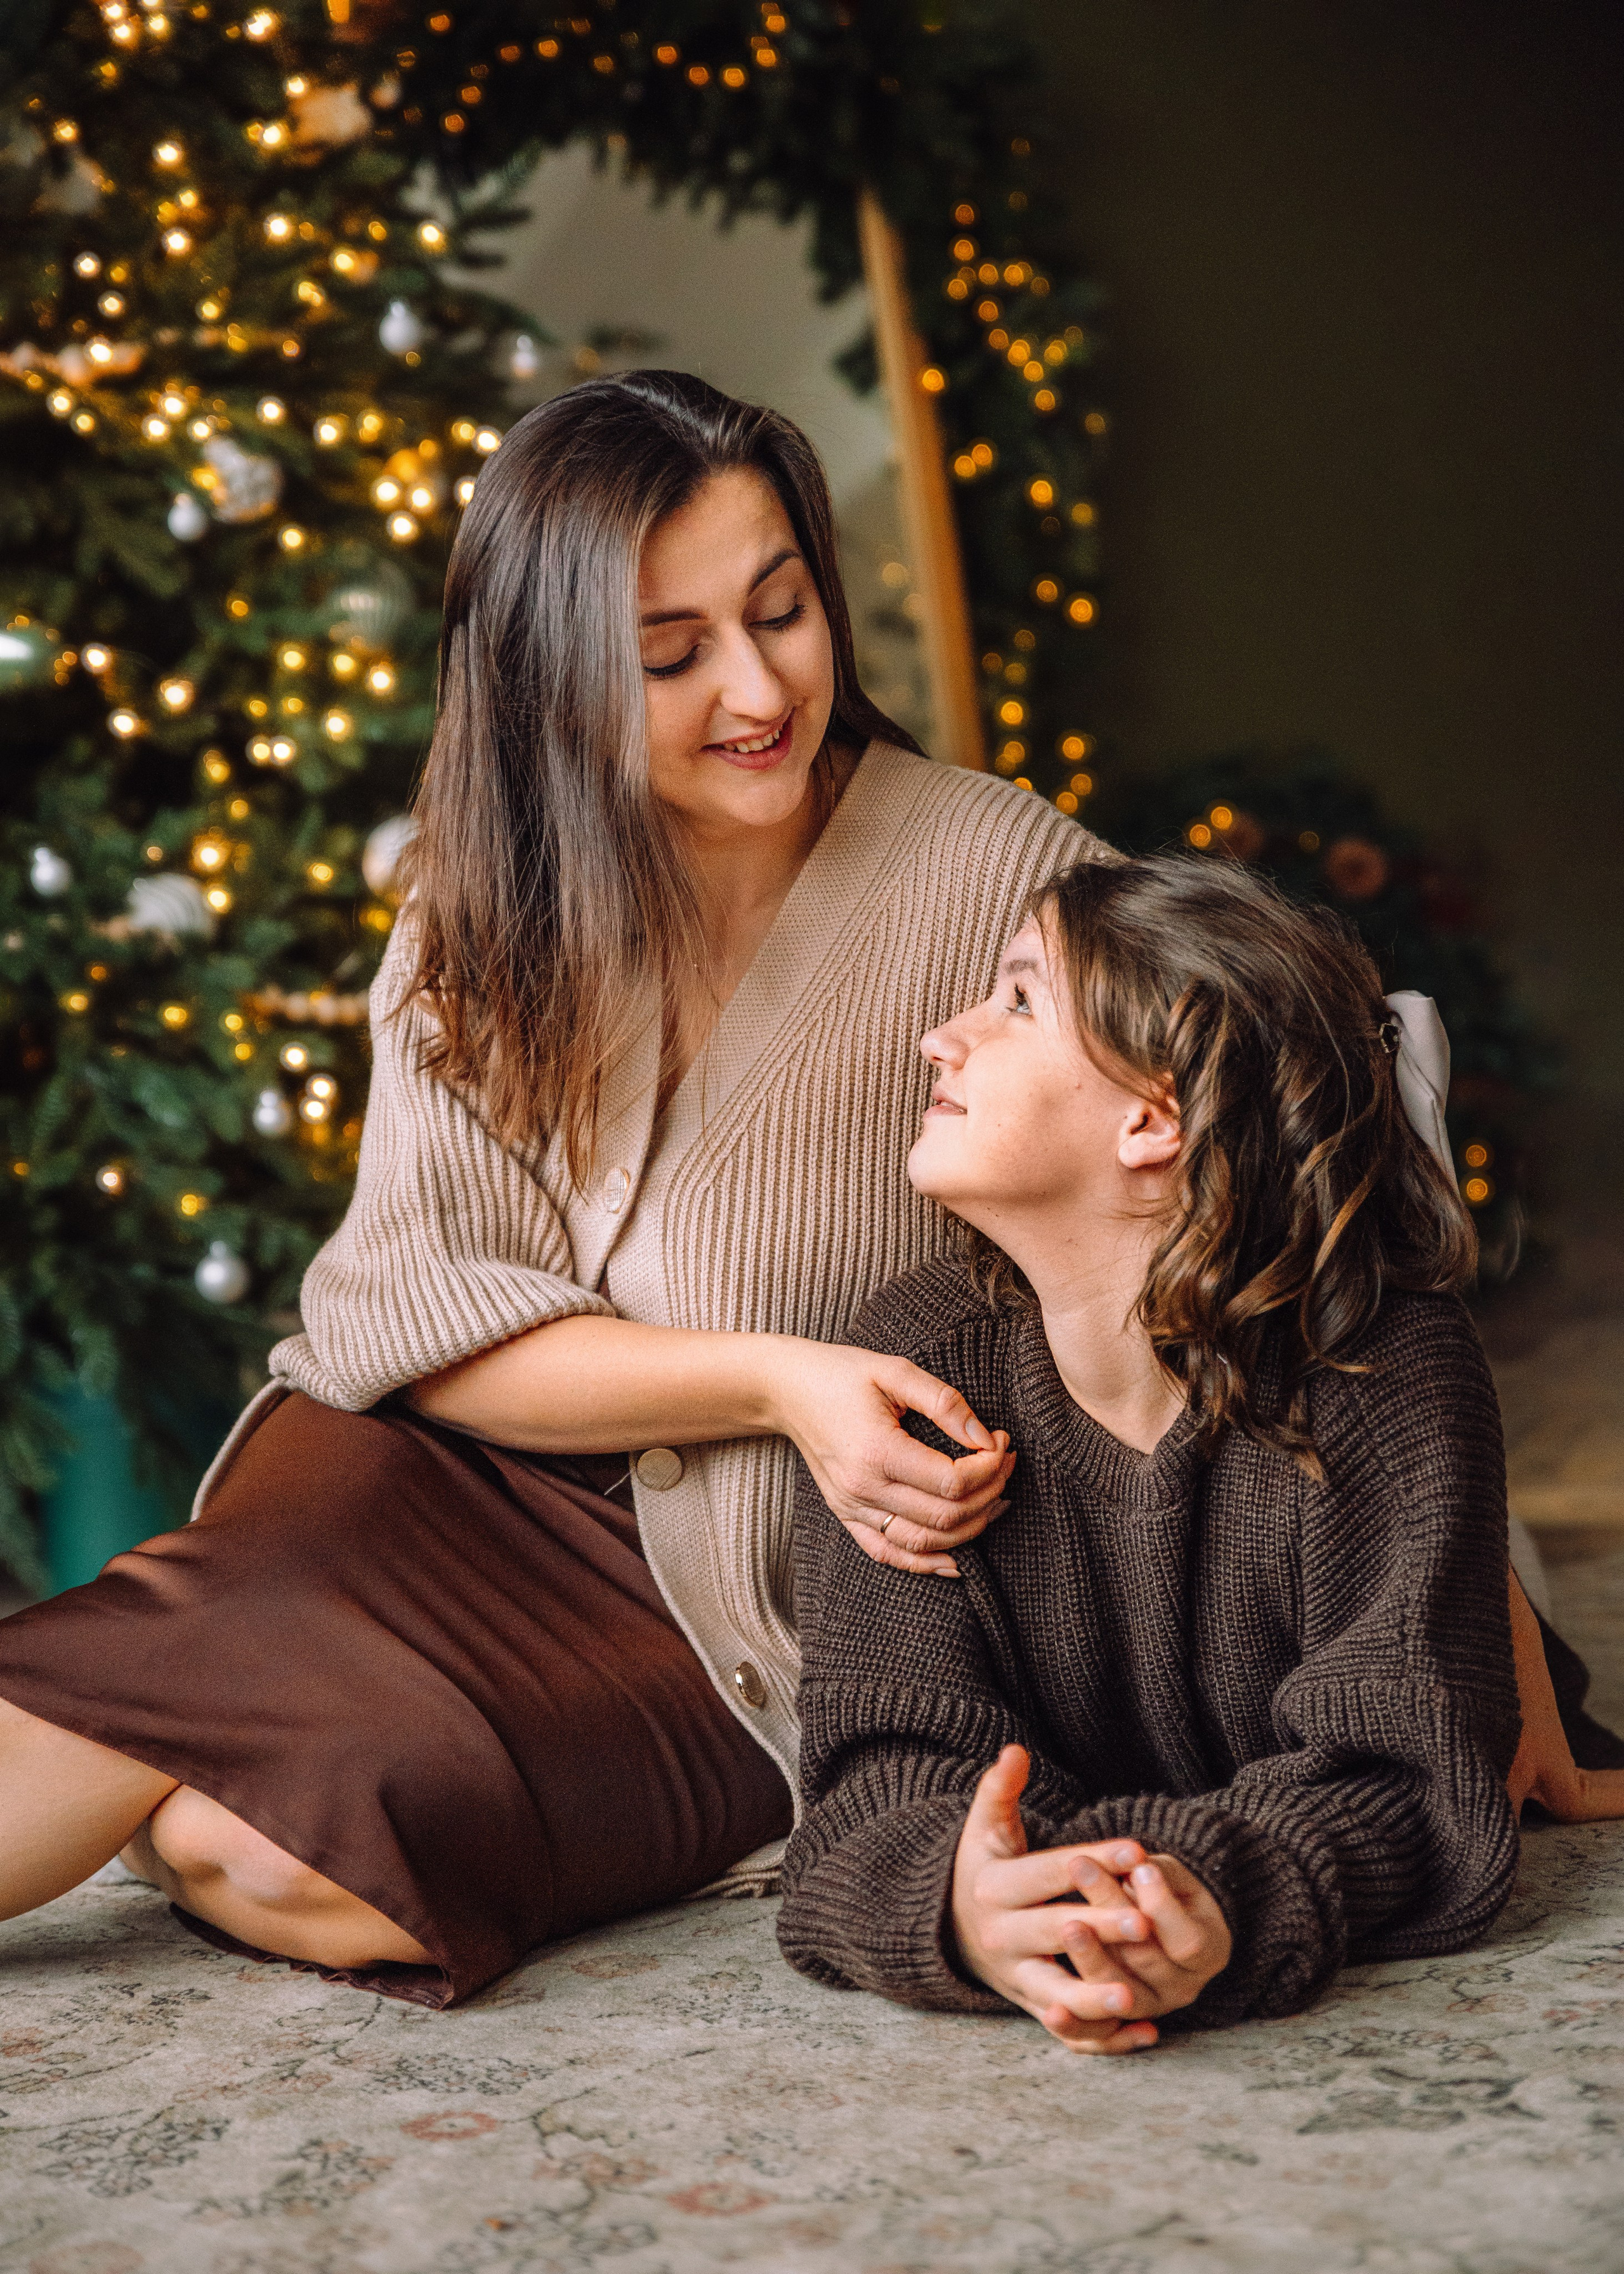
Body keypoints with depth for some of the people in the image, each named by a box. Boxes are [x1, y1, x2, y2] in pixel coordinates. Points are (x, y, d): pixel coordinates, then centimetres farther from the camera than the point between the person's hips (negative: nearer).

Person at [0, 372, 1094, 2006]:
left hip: (805, 1608, -3)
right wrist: (775, 1380, -22)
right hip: (485, 1502, 3)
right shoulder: (477, 933, 1)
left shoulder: (1001, 878, -9)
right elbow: (412, 1313, -7)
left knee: (265, 1853, -23)